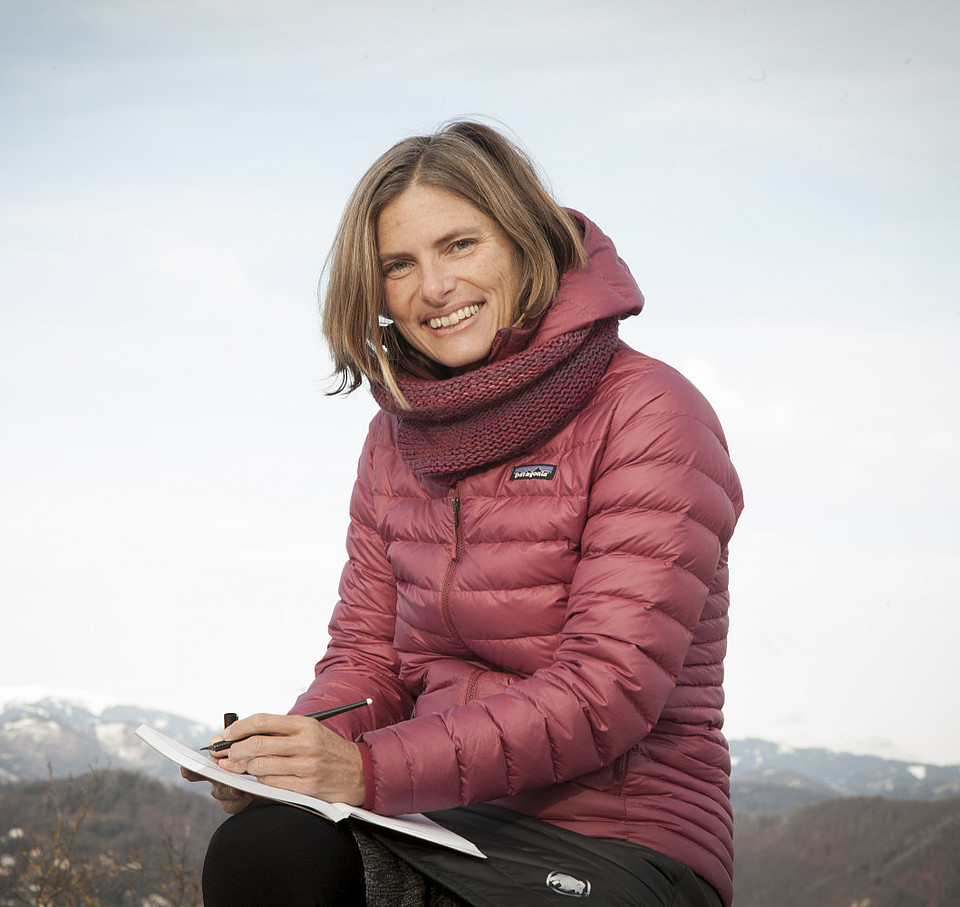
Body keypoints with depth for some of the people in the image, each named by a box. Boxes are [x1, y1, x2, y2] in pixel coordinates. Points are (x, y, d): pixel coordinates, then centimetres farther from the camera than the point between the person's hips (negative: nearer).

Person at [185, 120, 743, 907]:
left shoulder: (649, 415, -8)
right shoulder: (399, 434, 13)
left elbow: (607, 691, -17)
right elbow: (367, 656, 13)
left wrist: (372, 769, -26)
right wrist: (295, 749, -12)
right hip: (446, 826, 6)